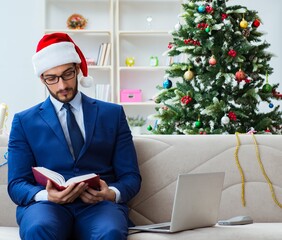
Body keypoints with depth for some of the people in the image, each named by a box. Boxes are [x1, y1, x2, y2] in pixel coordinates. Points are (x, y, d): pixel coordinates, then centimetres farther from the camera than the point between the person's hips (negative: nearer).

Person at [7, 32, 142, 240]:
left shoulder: (112, 114, 15)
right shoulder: (24, 122, 14)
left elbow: (131, 176, 11)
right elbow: (17, 184, 6)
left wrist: (111, 193, -13)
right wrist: (47, 195, -17)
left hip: (100, 204, 0)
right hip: (48, 204, 0)